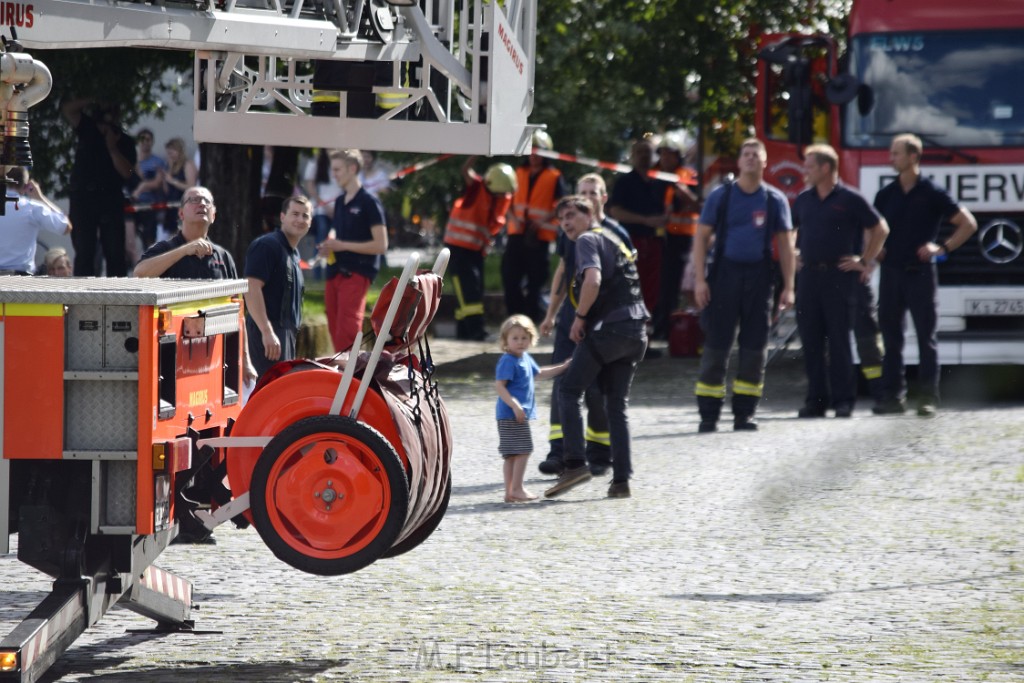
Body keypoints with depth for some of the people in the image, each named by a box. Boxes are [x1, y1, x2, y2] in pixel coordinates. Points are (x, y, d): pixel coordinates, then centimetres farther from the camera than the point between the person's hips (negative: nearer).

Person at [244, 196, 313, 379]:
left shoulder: (293, 253, 20)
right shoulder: (266, 245, -10)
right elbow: (251, 289, -20)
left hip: (288, 331, 10)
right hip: (268, 332, -10)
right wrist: (267, 331, -25)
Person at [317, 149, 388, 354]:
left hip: (356, 274, -8)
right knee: (335, 330, 7)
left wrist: (342, 245, -14)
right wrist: (329, 246, 7)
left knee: (347, 333, -13)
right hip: (335, 272, 8)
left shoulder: (369, 202, -8)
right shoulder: (340, 202, 15)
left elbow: (381, 245, -13)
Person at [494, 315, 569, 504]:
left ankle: (510, 491, 11)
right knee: (522, 451, -11)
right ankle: (516, 489, -9)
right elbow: (499, 385, -21)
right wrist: (514, 405, -29)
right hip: (510, 415, -10)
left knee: (512, 454, 9)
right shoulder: (508, 361, -14)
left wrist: (563, 367, 33)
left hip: (521, 413, 10)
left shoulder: (526, 359, 16)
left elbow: (539, 373, 34)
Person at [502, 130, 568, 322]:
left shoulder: (554, 177, -2)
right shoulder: (519, 173, 13)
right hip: (517, 234, 5)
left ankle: (532, 319, 6)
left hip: (539, 236, -5)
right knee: (510, 277, 3)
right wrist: (514, 217, 1)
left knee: (535, 281, -1)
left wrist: (542, 221, -18)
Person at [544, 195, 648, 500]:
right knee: (617, 405, 11)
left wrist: (579, 318, -9)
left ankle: (576, 464, -11)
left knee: (569, 391, 0)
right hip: (636, 330, 8)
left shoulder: (588, 240, -3)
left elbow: (593, 281, -20)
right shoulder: (615, 240, 25)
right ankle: (621, 479, 4)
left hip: (608, 328, -8)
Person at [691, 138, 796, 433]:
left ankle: (744, 413, 10)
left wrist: (788, 287, 2)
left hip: (759, 277, 2)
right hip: (725, 274, -2)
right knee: (716, 345, -3)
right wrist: (699, 279, -8)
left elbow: (785, 244, 8)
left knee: (754, 347, 3)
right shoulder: (720, 196, 2)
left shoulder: (775, 199, 6)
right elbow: (701, 237, 1)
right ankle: (709, 414, 0)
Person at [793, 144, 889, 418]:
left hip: (839, 275, -5)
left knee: (838, 339, -4)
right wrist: (796, 256, 16)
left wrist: (865, 262, 0)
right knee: (811, 340, 4)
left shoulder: (850, 199, -3)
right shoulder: (804, 199, 12)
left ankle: (843, 400, -1)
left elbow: (880, 229, 1)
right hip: (809, 275, 5)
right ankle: (816, 400, 9)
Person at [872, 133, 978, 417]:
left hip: (920, 273, -4)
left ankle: (928, 398, -1)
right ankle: (893, 396, 9)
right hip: (891, 273, 4)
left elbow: (968, 224, 1)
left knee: (927, 337, -2)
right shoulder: (885, 195, 10)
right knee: (891, 337, 4)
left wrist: (943, 248, -9)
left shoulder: (932, 193, -2)